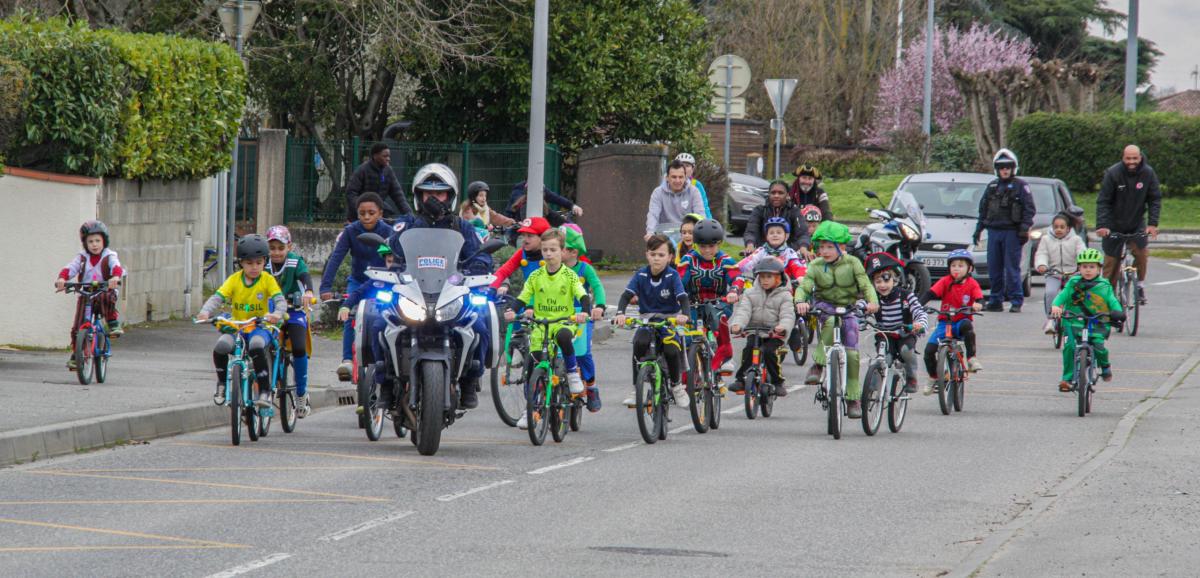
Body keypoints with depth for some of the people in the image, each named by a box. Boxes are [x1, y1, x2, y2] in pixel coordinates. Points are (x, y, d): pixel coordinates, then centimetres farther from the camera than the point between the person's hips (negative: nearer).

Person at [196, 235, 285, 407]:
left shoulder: (267, 280, -4)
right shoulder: (234, 280, -1)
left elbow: (280, 300, -15)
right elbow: (217, 298, -9)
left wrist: (277, 314, -38)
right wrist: (205, 312, -30)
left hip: (259, 327, -2)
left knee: (256, 346, -36)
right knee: (221, 346, -28)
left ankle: (265, 391, -25)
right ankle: (222, 383, -1)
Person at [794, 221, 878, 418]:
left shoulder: (852, 263, -7)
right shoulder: (815, 266, -5)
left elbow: (866, 285, -13)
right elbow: (804, 287, -13)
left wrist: (872, 302, -33)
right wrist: (800, 301, -36)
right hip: (825, 307, 0)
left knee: (851, 353, -7)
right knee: (830, 323, -38)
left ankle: (853, 398, 3)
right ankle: (818, 365, -29)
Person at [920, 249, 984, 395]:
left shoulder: (972, 284, -2)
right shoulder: (945, 282, -2)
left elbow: (980, 299, -15)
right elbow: (930, 293, -11)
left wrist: (978, 304, -40)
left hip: (962, 321, -1)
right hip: (944, 322, 1)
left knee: (967, 325, -39)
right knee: (929, 349, -14)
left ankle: (972, 358, -25)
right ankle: (933, 378, 12)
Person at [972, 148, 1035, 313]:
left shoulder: (1020, 186, 1)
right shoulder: (992, 186, 17)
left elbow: (1029, 209, -3)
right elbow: (983, 209, 23)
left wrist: (1024, 228, -12)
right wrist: (978, 229, 18)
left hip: (1012, 232, -5)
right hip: (994, 231, 5)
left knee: (1012, 268, -7)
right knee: (994, 268, 5)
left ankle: (1016, 301, -4)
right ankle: (995, 300, 11)